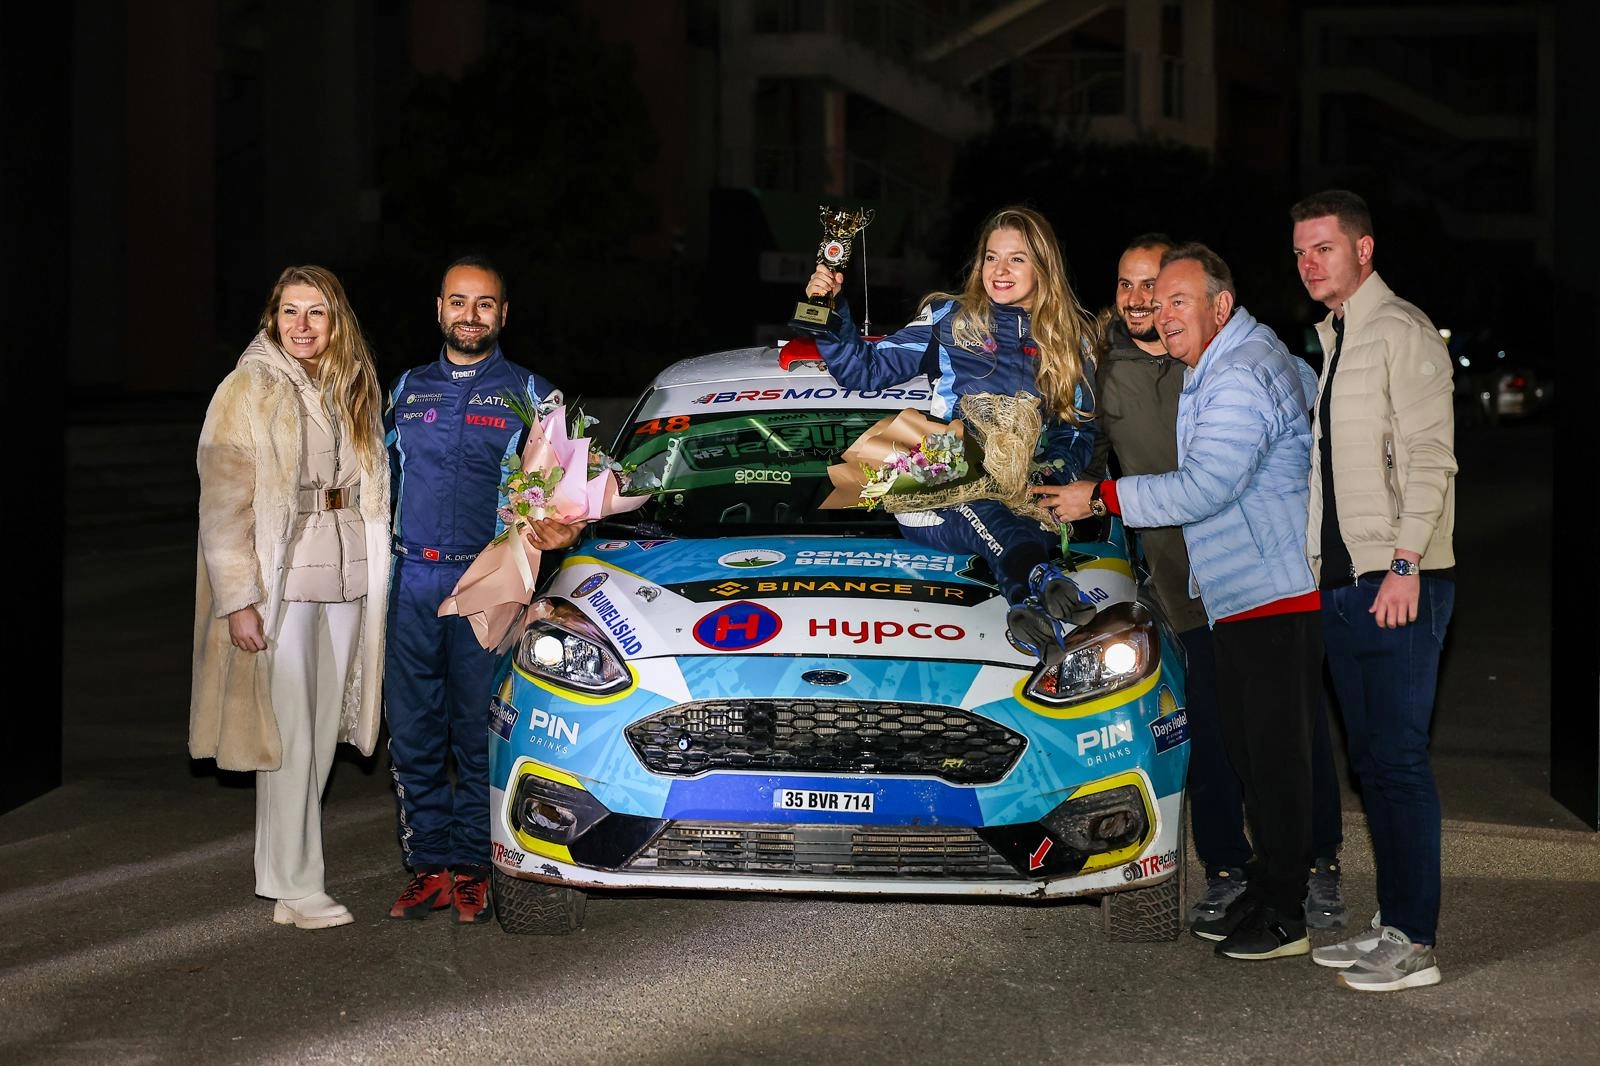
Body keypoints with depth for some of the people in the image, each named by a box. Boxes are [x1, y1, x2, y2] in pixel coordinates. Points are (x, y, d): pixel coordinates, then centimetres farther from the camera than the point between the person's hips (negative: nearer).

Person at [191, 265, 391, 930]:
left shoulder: (350, 392, 13)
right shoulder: (246, 392, -6)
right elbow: (223, 504, -11)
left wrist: (373, 575, 13)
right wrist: (238, 599, -18)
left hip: (346, 577, 6)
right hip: (281, 582, -6)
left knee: (322, 736, 8)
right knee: (291, 740, -6)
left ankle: (284, 867, 17)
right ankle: (296, 891, -1)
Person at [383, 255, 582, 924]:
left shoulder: (530, 395, 8)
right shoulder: (407, 390, 16)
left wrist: (559, 529, -15)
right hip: (410, 580, 3)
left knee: (481, 735, -1)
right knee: (412, 733, 2)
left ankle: (472, 869, 6)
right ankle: (429, 867, 10)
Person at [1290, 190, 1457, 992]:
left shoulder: (1401, 333, -9)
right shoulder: (1332, 339, 18)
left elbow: (1429, 456, -15)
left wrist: (1405, 563, -22)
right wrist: (1323, 567, 17)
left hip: (1400, 584, -9)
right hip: (1342, 582, 9)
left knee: (1398, 758, -9)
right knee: (1370, 758, 11)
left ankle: (1414, 944, -6)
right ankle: (1390, 922, 17)